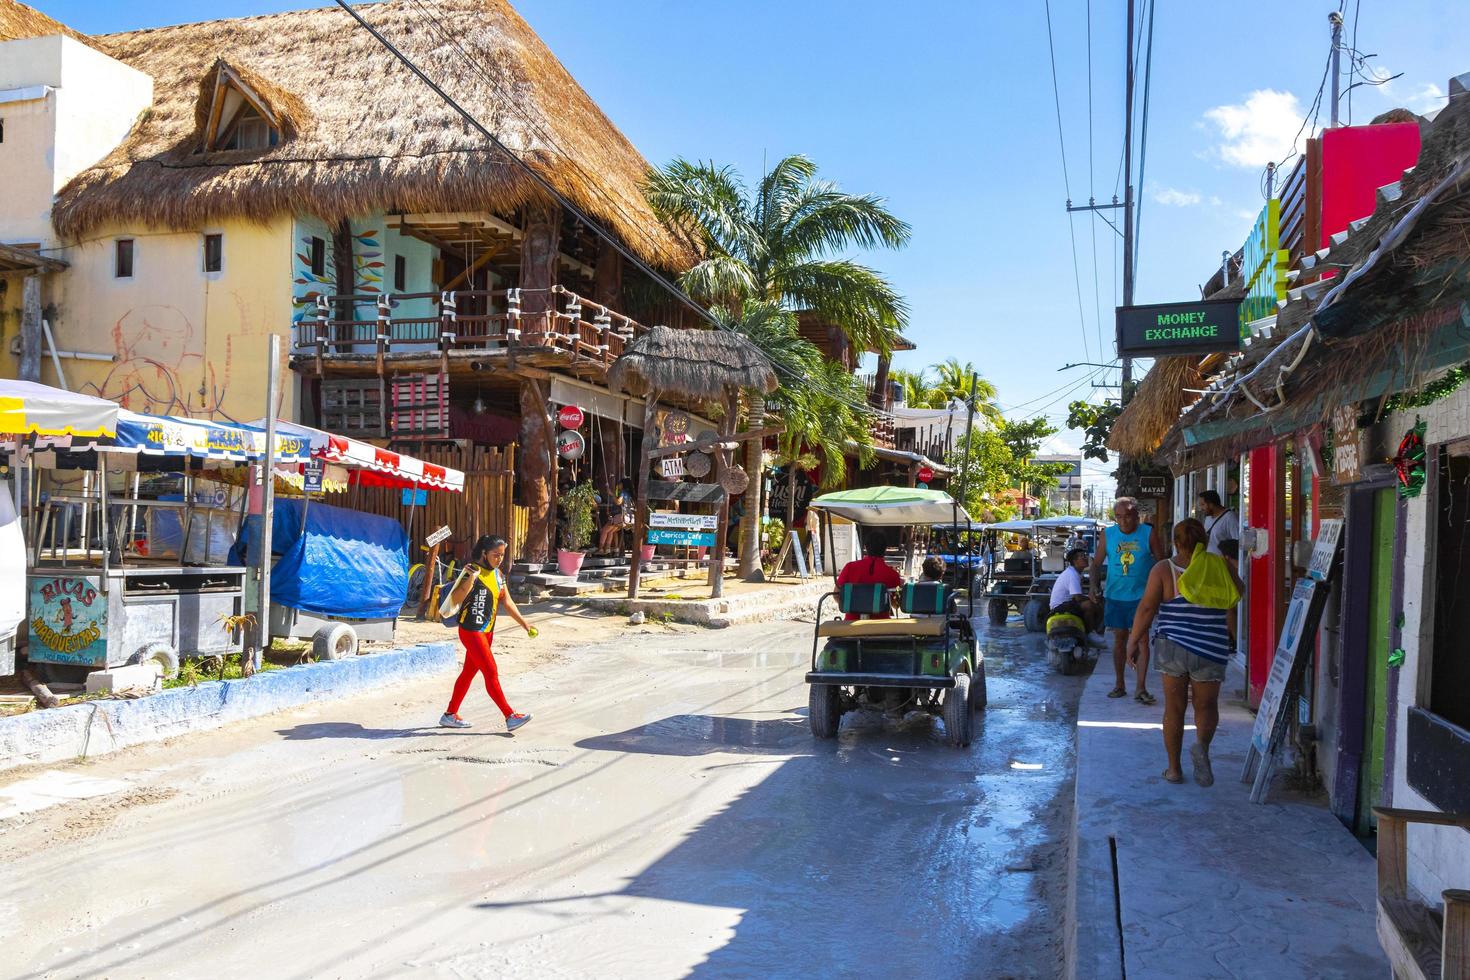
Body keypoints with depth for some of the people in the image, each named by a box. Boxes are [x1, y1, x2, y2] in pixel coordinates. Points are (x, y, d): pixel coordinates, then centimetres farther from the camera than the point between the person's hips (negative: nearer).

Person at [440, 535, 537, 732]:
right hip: (471, 631, -9)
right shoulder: (473, 571, -16)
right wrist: (470, 579, -40)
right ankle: (510, 717, -6)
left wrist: (524, 623, 10)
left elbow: (507, 602, 13)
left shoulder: (498, 574, 9)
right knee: (491, 673, -8)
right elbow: (456, 598, -26)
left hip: (487, 631, 9)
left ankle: (450, 715, 26)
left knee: (469, 672, 15)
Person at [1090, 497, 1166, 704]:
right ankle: (1119, 685, 20)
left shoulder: (1149, 533, -4)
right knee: (1119, 639, 10)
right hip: (1115, 595, 2)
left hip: (1142, 596, -2)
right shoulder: (1107, 534, 2)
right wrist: (1094, 584, -9)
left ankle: (1141, 688, -1)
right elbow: (1097, 563, 7)